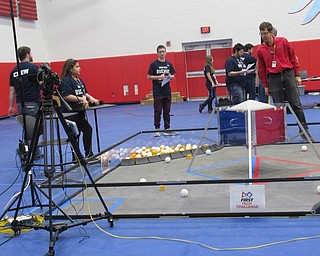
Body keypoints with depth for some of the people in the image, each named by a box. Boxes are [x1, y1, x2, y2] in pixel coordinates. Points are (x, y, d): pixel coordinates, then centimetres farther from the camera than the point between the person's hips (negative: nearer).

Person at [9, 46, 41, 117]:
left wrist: (11, 107, 17)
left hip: (20, 104, 6)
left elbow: (12, 91, 13)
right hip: (32, 104, -6)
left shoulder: (14, 71, 11)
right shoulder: (34, 67, -6)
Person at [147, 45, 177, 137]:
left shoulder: (169, 64, 9)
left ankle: (167, 128, 14)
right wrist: (159, 77, -18)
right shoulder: (153, 64, -5)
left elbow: (173, 76, 14)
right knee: (158, 111, 0)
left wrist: (170, 76, -9)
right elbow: (149, 77, -6)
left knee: (167, 111, 8)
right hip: (157, 92, -4)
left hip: (167, 91, 4)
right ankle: (157, 129, 8)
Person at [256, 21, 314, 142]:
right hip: (273, 78, 1)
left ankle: (304, 130, 4)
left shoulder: (283, 42, 1)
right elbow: (262, 69, 9)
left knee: (296, 104, -3)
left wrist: (297, 75, 4)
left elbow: (293, 58, 6)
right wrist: (265, 86, 9)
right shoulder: (260, 50, 3)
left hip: (288, 74, -1)